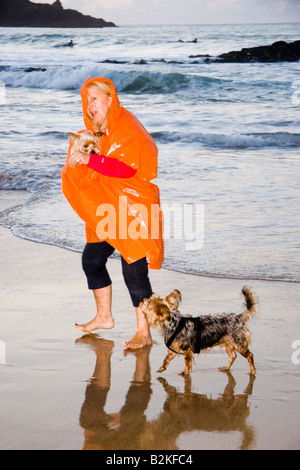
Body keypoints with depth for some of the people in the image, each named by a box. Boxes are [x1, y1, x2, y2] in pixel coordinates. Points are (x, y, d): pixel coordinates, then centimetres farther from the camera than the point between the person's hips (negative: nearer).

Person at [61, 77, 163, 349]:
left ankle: (144, 332, -2)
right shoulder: (98, 131, 14)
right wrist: (78, 157, 2)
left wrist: (90, 160, -27)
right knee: (91, 258, 12)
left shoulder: (126, 127, -15)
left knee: (133, 268, -9)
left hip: (132, 209, -9)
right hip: (107, 210, 9)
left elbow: (127, 167, -25)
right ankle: (104, 317, 30)